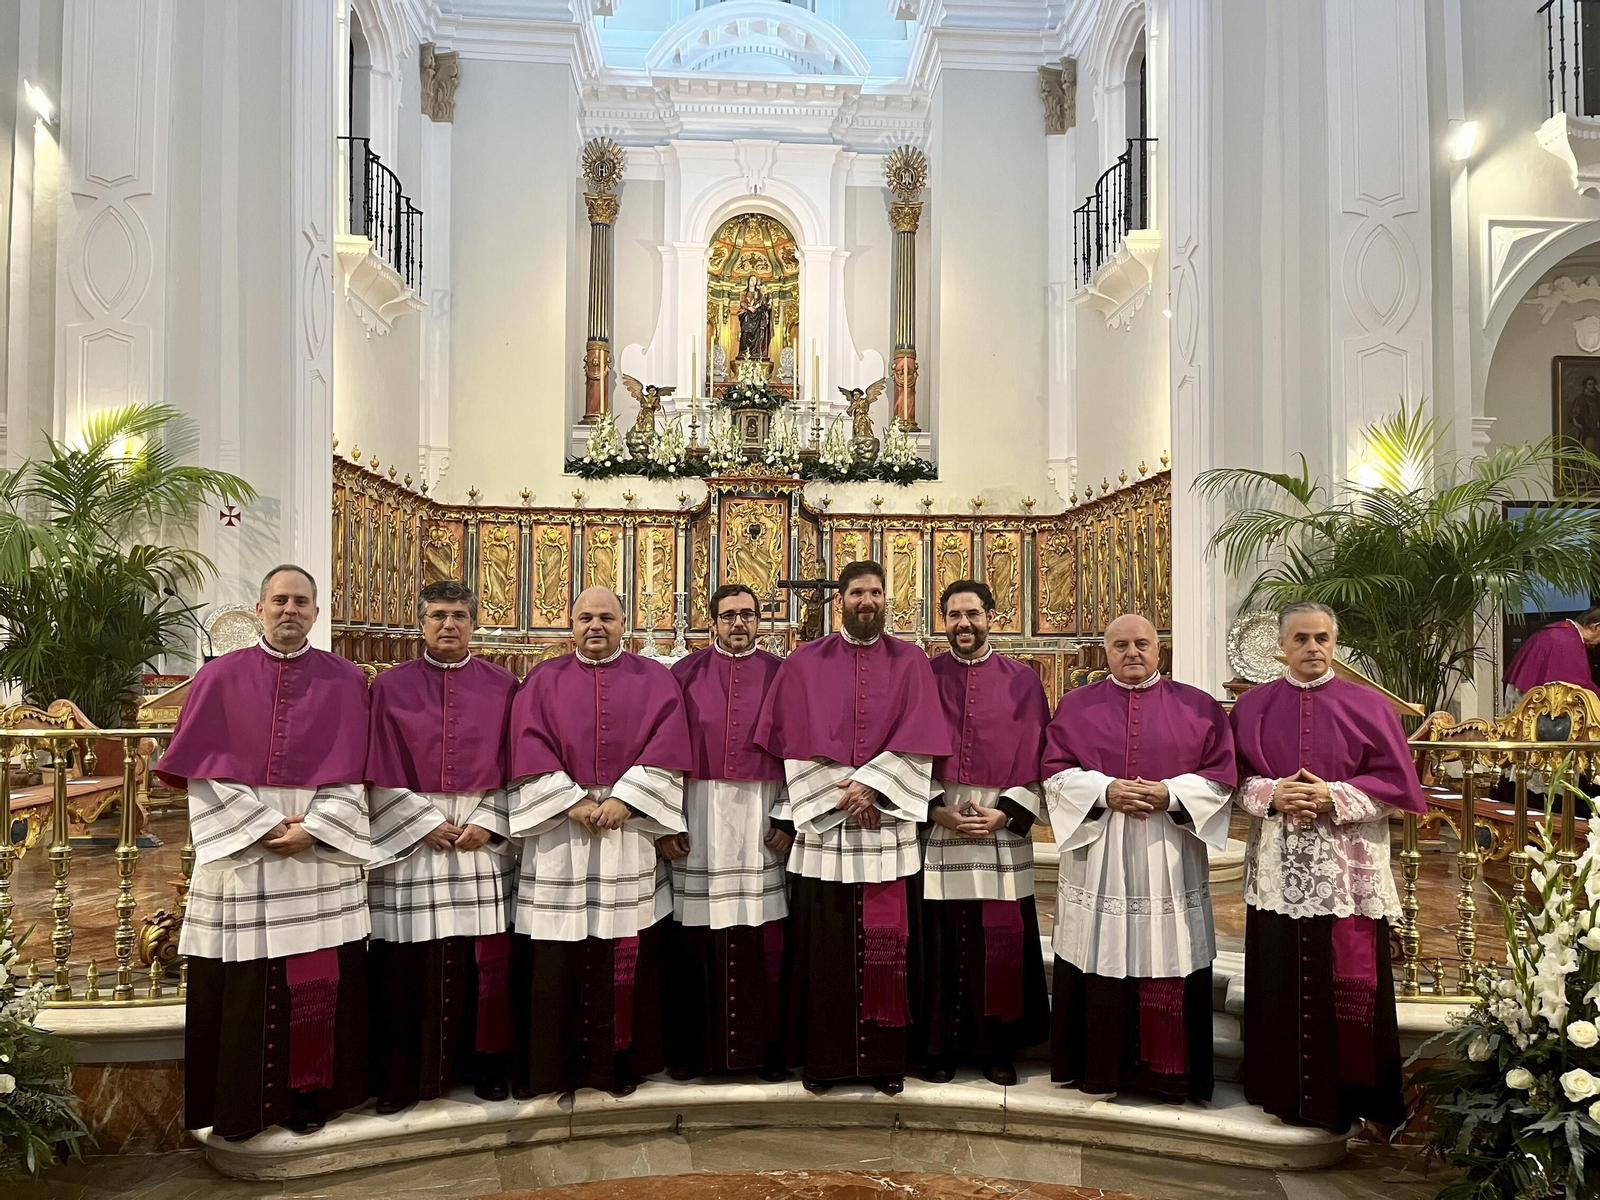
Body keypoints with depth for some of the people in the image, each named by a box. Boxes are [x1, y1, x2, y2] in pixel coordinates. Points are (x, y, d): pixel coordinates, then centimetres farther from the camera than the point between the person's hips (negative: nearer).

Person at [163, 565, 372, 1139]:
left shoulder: (345, 681, 4)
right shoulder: (220, 677, 4)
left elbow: (350, 771, 1)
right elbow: (206, 769, -2)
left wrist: (313, 829, -12)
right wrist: (265, 827, -11)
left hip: (321, 856, 0)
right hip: (240, 850, 0)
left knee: (318, 978, 4)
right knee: (241, 984, 5)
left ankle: (307, 1093, 18)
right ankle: (241, 1102, 20)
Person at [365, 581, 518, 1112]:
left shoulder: (502, 686, 6)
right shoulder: (391, 686, 4)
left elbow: (515, 767, 4)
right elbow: (381, 772, 0)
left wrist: (488, 822, -8)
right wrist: (426, 822, -10)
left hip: (484, 841, 1)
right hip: (410, 840, 0)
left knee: (485, 960, 5)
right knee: (406, 968, 2)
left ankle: (485, 1065, 19)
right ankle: (402, 1076, 15)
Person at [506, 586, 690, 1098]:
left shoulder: (654, 679, 8)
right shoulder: (544, 680, 9)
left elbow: (666, 745, -3)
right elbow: (529, 748, -1)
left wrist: (624, 799, -13)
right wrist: (571, 802, -12)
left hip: (630, 833, 0)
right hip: (559, 837, 0)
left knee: (627, 955, 3)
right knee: (557, 958, 2)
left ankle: (621, 1060, 16)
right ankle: (555, 1063, 15)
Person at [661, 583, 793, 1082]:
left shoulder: (780, 675, 6)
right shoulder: (686, 675, 5)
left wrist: (790, 820, -3)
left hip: (762, 818, 0)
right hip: (699, 817, 0)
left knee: (764, 942, 4)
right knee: (694, 941, 5)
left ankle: (766, 1047, 17)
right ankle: (689, 1048, 19)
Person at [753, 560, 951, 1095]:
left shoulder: (910, 661, 6)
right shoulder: (805, 663, 5)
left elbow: (918, 738, -2)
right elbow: (797, 741, -1)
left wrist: (871, 786, -13)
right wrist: (839, 797, -10)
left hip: (889, 825, 0)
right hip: (823, 826, 0)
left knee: (887, 943, 5)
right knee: (824, 945, 4)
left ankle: (888, 1057, 18)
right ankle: (824, 1056, 17)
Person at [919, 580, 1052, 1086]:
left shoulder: (1022, 681, 5)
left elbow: (1036, 759, 3)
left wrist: (1006, 813, -9)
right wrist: (936, 810, -10)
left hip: (1002, 836, 0)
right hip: (936, 834, 0)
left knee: (999, 944, 5)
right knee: (940, 944, 4)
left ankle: (998, 1048, 19)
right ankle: (940, 1047, 17)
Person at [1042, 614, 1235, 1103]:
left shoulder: (1198, 708, 7)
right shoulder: (1076, 706, 7)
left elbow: (1220, 776, 2)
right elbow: (1056, 772, 1)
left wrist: (1171, 794, -14)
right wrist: (1104, 791, -14)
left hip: (1168, 861, 0)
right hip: (1097, 860, 0)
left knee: (1168, 965, 3)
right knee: (1100, 964, 4)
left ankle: (1167, 1071, 17)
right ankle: (1098, 1068, 18)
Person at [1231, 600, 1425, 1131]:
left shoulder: (1368, 705, 1)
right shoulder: (1253, 705, 6)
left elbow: (1395, 782, -2)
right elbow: (1236, 779, 6)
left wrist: (1335, 797, -15)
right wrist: (1271, 794, -13)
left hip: (1347, 867, -1)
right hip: (1277, 866, 2)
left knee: (1346, 982, 3)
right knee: (1280, 981, 6)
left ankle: (1349, 1095, 17)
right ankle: (1286, 1087, 20)